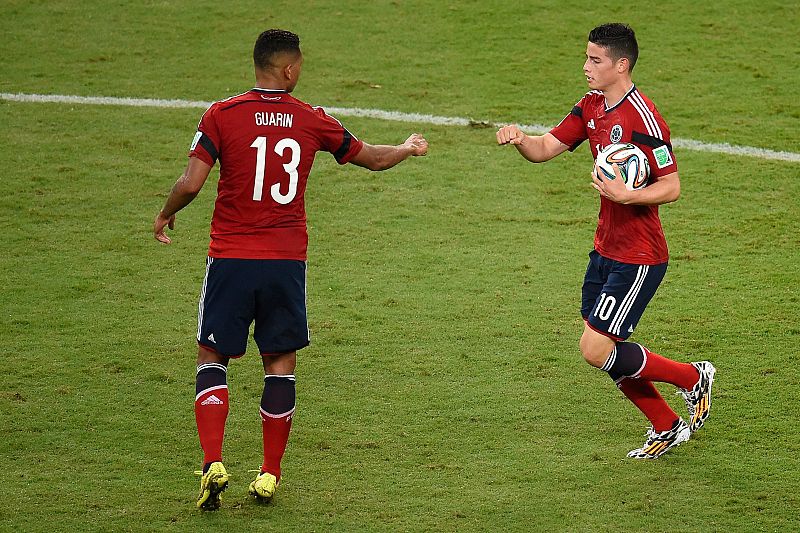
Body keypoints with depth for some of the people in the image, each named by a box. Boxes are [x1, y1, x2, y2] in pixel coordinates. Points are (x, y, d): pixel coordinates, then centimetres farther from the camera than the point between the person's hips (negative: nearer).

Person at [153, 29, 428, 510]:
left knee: (212, 357, 8)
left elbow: (191, 183, -11)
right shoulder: (312, 121, 1)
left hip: (231, 258, -1)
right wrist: (409, 148, 37)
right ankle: (270, 477, 15)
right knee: (281, 364, 12)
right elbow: (373, 158, 16)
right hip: (288, 262, 1)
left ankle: (213, 465, -8)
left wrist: (165, 216, 10)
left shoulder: (221, 115, -6)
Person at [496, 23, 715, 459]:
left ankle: (693, 378, 9)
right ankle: (666, 428, 28)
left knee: (596, 351, -10)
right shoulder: (591, 106, 6)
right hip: (606, 248, 9)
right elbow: (545, 149, 7)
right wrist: (519, 139, -14)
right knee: (603, 350, 12)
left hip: (638, 257, -9)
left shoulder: (643, 119, -21)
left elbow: (671, 187, -19)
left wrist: (626, 195, -33)